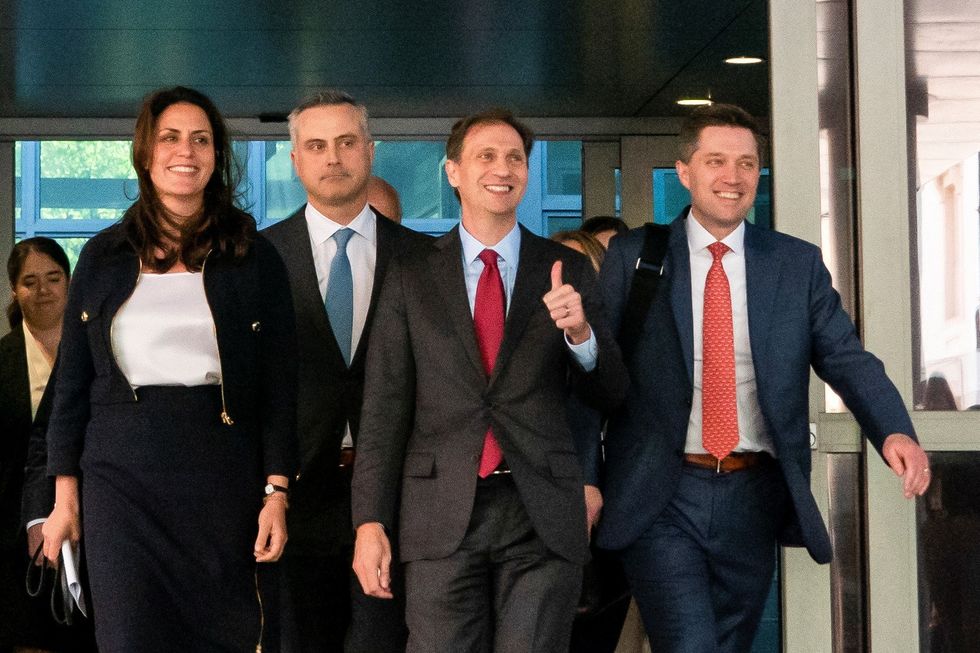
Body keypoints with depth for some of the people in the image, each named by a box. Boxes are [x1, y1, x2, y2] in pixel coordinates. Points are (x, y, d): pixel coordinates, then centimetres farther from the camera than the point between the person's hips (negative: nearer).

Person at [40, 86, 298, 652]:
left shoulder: (254, 258, 4)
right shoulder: (105, 256, 8)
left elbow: (279, 386, 2)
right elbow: (72, 381, 10)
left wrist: (277, 493, -5)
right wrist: (65, 497, 6)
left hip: (222, 475, -1)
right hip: (121, 476, 1)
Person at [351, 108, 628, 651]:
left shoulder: (568, 271, 6)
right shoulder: (411, 275, 5)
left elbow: (611, 394, 6)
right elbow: (384, 405, 4)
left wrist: (579, 333, -15)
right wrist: (370, 522, -3)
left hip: (544, 516, 0)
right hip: (442, 515, 0)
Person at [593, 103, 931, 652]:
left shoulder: (799, 263, 7)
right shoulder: (633, 257, 2)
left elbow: (847, 358, -2)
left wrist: (895, 431, -19)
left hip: (754, 499, 3)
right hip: (660, 498, -3)